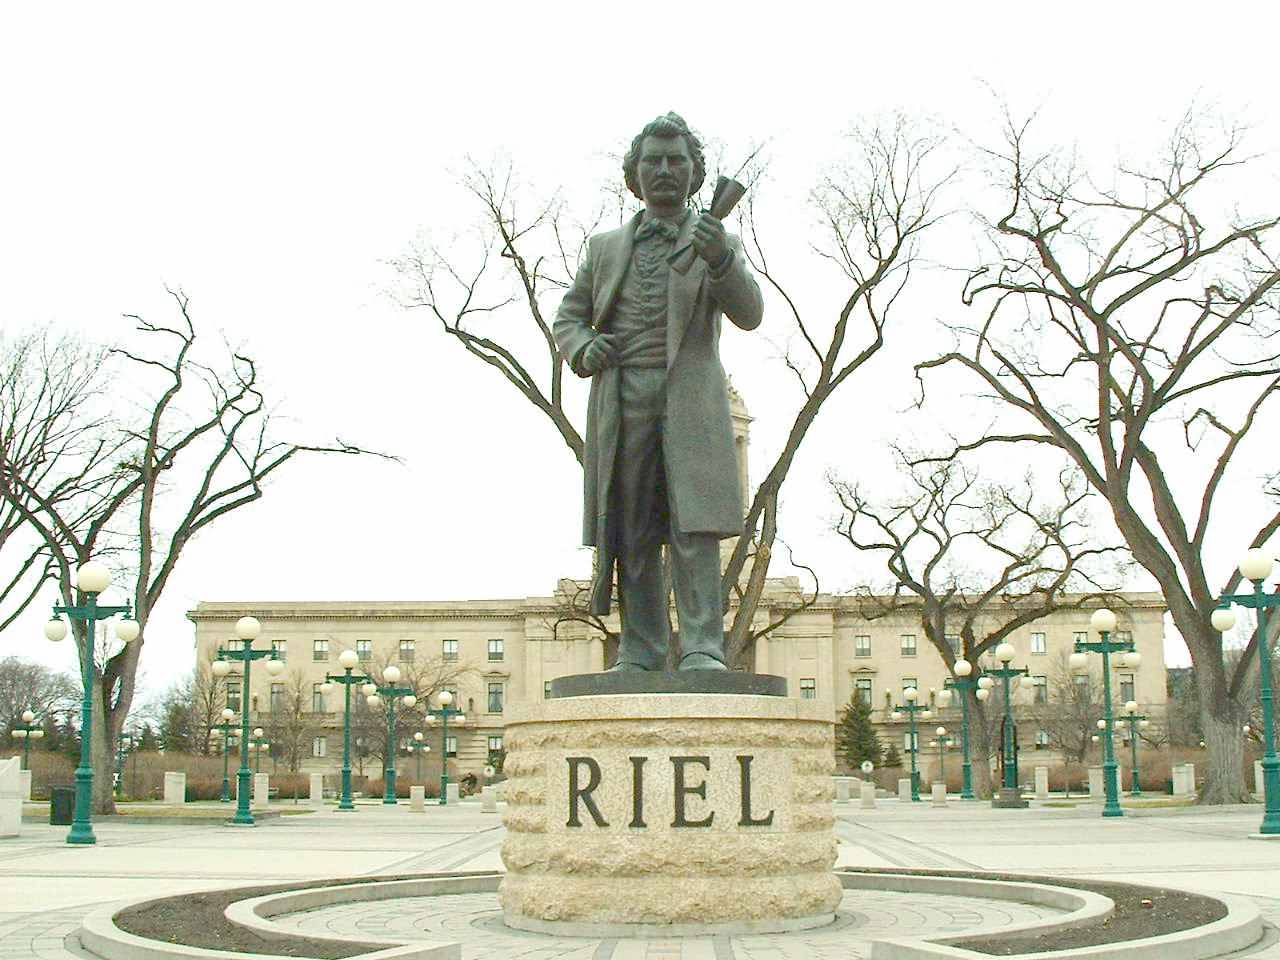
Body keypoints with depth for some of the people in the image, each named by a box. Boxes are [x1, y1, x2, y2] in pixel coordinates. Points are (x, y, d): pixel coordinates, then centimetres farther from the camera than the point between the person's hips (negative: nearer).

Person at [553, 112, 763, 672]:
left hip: (691, 398, -2)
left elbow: (748, 314, -5)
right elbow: (568, 318, 21)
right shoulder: (606, 247, 20)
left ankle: (702, 650, -14)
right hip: (621, 400, 2)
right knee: (631, 532, -1)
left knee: (694, 524, -12)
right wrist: (583, 350, -3)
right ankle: (639, 654, 1)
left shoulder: (717, 244, 12)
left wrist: (720, 260, -25)